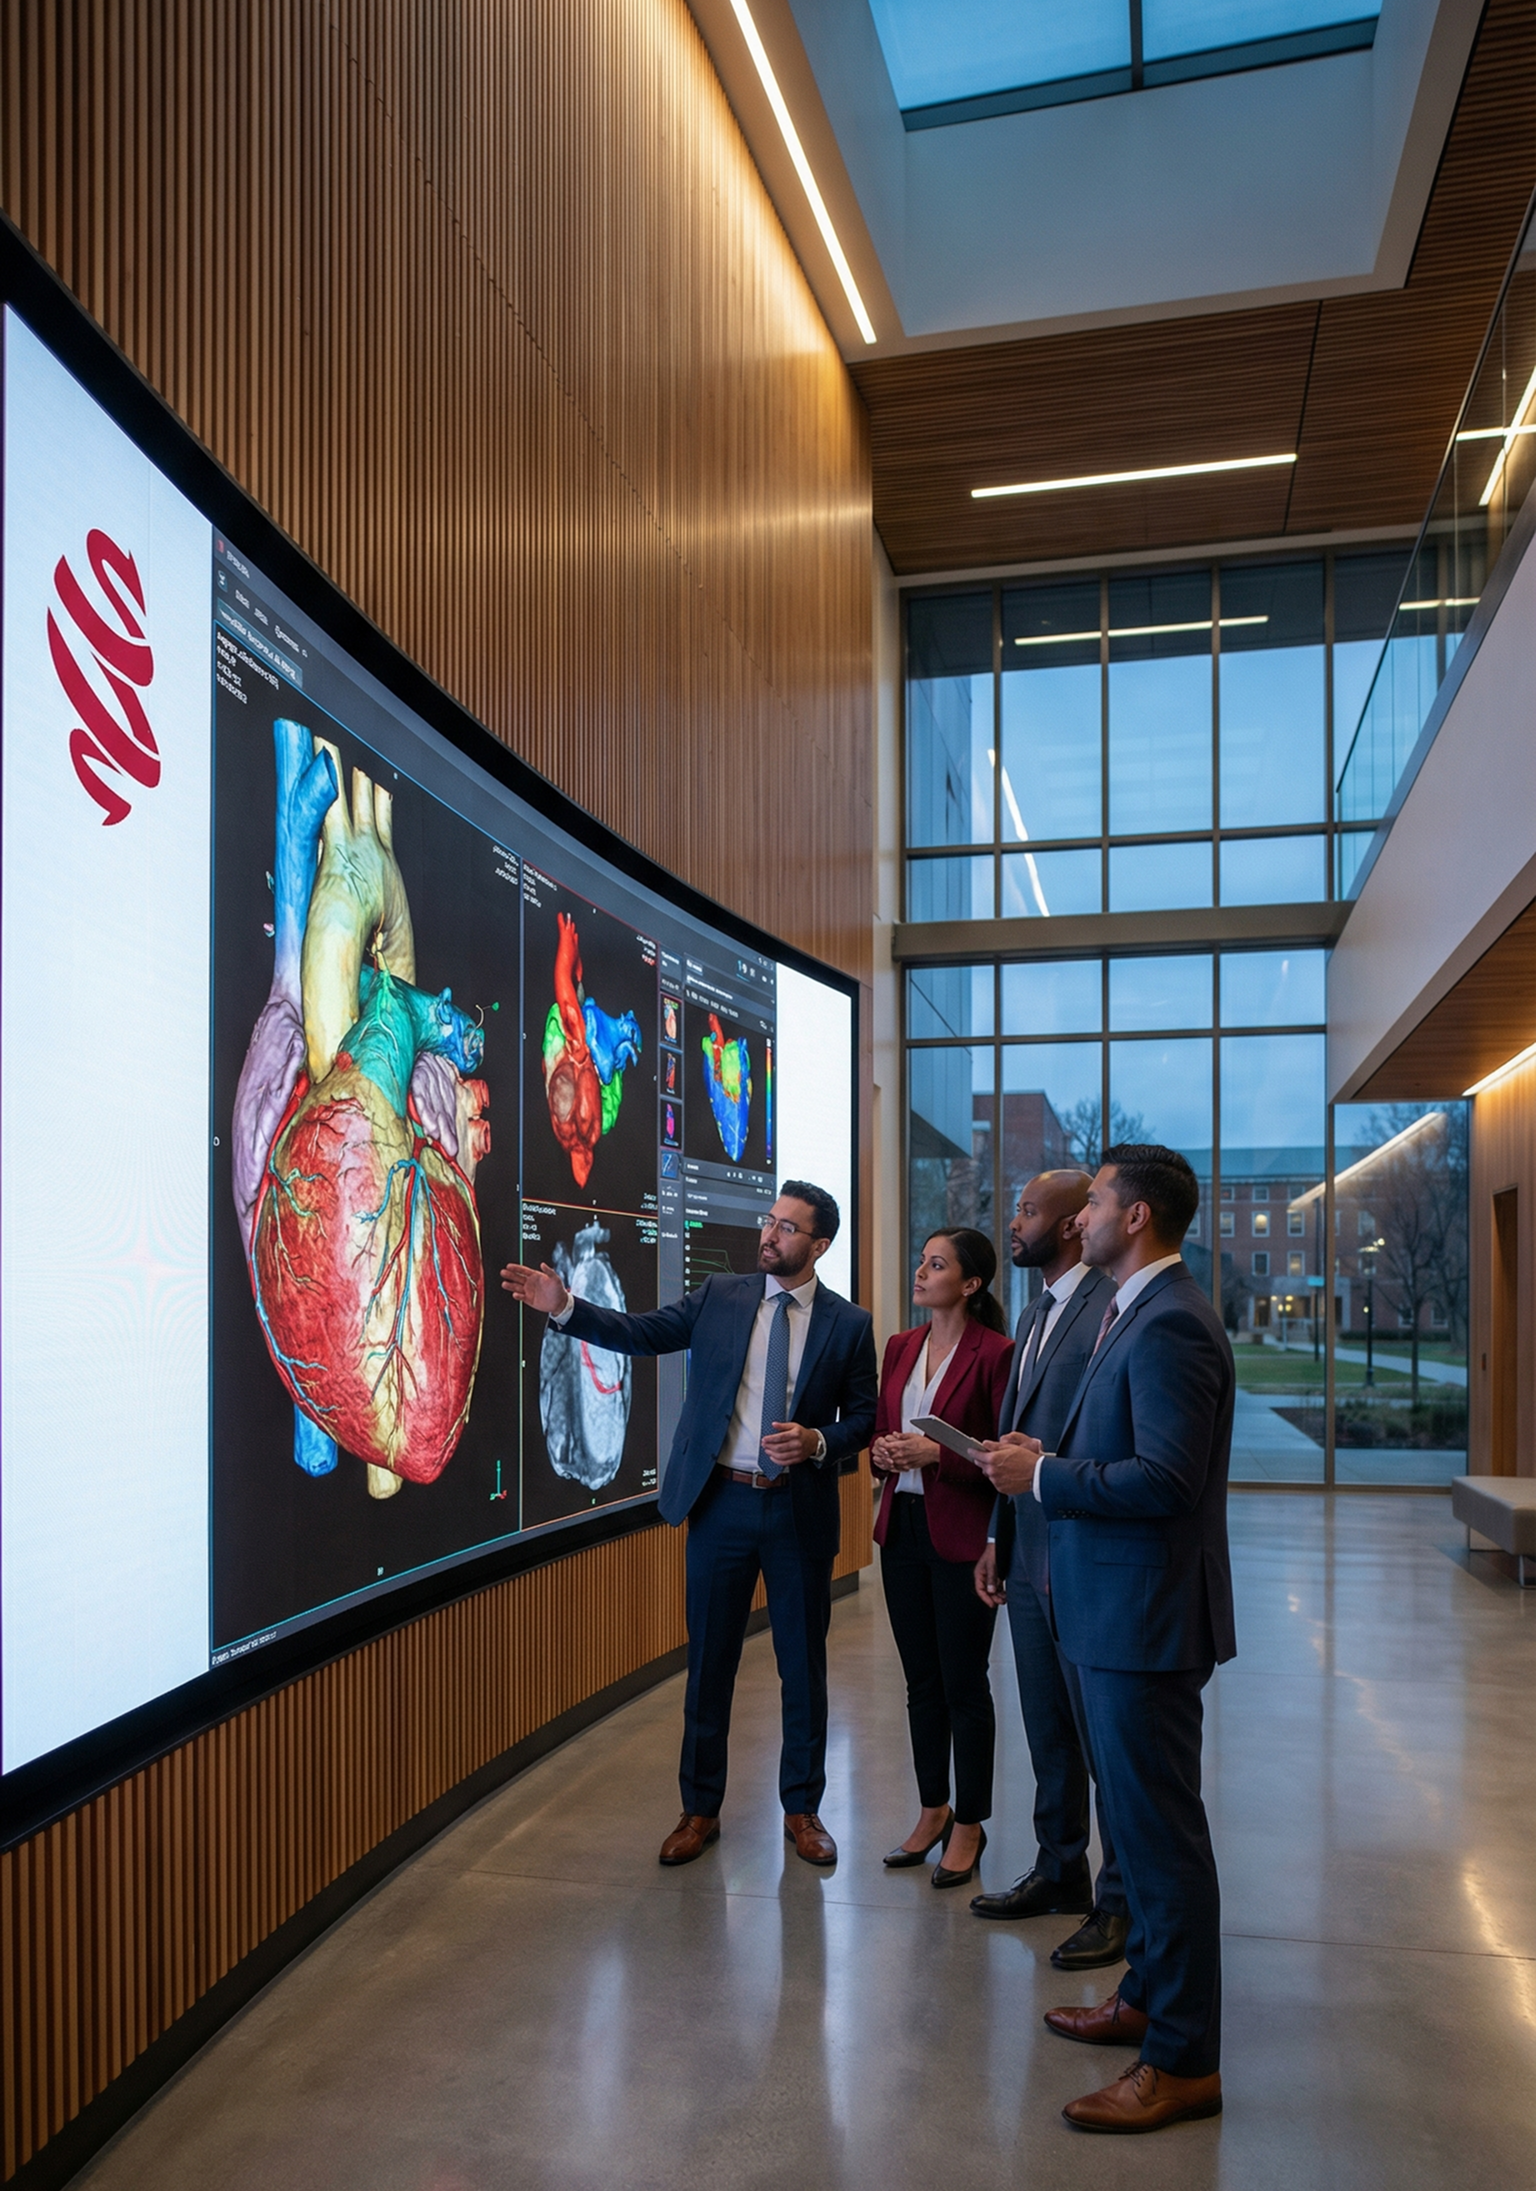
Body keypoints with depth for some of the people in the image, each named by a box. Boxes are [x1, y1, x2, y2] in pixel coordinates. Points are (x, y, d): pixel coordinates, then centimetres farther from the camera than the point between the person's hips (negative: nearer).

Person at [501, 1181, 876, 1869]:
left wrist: (819, 1442, -17)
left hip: (800, 1509, -1)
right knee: (709, 1663, 10)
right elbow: (641, 1332, -3)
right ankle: (700, 1809, 26)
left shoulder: (848, 1324, 0)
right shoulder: (720, 1295, 3)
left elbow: (863, 1417, 3)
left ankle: (802, 1809, 28)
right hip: (722, 1502, 1)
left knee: (803, 1665, 10)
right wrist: (565, 1307, -15)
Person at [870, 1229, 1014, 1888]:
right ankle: (931, 1811, 30)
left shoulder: (994, 1353, -12)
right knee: (921, 1681, 16)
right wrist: (884, 1453, -5)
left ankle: (969, 1825, 20)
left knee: (964, 1685, 5)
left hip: (962, 1535, -6)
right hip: (902, 1527, 6)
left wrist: (936, 1455, -21)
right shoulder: (901, 1347, 9)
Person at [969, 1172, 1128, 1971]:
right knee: (1047, 1732, 20)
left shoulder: (1112, 1309, -17)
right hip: (1029, 1559, 9)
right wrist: (997, 1538, 17)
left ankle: (1120, 1902, 21)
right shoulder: (1036, 1314, 14)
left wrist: (1040, 1472, -20)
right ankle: (1059, 1873, 35)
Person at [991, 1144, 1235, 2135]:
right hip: (1122, 1608, 11)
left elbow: (1165, 1481, -28)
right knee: (1144, 1819, 22)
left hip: (1147, 1617, -10)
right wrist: (1056, 1461, 6)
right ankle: (1148, 1996, 38)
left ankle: (1184, 2061, 15)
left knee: (1161, 1829, 1)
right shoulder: (1143, 1311, 11)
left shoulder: (1170, 1323, -21)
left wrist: (1045, 1476, -19)